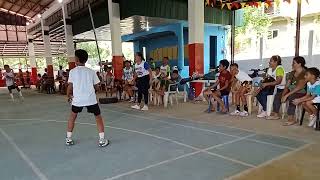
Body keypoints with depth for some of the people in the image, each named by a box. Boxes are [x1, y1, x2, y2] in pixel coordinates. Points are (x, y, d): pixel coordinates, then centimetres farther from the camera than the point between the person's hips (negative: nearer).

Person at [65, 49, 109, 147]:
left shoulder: (72, 71, 0)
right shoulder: (91, 71, 3)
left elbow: (70, 86, -3)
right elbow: (96, 87, 5)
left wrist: (69, 96, 14)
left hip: (77, 99, 1)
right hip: (91, 99, 0)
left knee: (72, 116, 24)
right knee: (98, 117, 12)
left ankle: (68, 139, 30)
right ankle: (102, 140, 8)